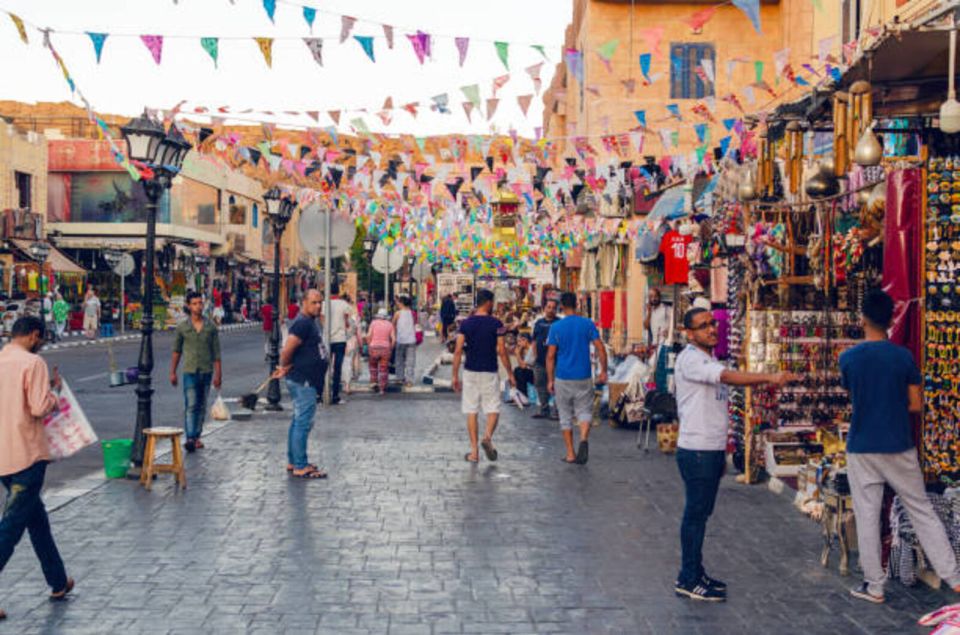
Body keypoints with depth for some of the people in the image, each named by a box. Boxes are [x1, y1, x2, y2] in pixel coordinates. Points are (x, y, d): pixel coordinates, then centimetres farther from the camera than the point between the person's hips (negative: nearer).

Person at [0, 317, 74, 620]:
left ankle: (59, 583, 28)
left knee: (37, 519, 18)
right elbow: (40, 407, -18)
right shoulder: (32, 362, -12)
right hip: (27, 455, -8)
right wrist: (54, 390, 0)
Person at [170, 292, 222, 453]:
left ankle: (197, 436, 18)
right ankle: (190, 438, -17)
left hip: (206, 371, 2)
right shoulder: (182, 327, 1)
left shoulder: (211, 326, 3)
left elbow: (216, 352, 4)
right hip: (190, 371, -2)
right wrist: (172, 372, 6)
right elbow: (176, 351, 8)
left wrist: (218, 374, 0)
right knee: (190, 405, -11)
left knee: (201, 406, 9)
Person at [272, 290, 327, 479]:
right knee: (303, 423, -7)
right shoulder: (303, 323, -18)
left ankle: (293, 461, 25)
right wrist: (286, 367, -7)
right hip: (303, 382, -11)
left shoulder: (310, 322, 15)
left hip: (306, 381, 11)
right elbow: (287, 350, -25)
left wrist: (285, 367, 8)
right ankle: (300, 467, -2)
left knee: (299, 421, 16)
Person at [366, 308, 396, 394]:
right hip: (385, 348, 0)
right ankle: (382, 388, 6)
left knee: (373, 366, 23)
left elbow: (368, 335, -9)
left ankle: (373, 382, 10)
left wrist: (369, 345, 3)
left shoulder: (374, 322, 2)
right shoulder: (390, 324, 6)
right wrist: (390, 349, 9)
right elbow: (394, 339, -2)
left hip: (374, 347, 0)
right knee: (383, 369, 8)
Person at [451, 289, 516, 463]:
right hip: (490, 372, -2)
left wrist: (455, 376, 3)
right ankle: (488, 436, -21)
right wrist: (510, 374, 3)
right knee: (493, 409, 8)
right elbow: (501, 351, -6)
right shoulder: (496, 324, -6)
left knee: (472, 412, 8)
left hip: (470, 372, 2)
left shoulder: (466, 323, 0)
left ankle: (474, 452, 8)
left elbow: (458, 351, -3)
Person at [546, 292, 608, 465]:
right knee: (585, 411, 10)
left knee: (565, 416, 11)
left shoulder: (556, 327, -3)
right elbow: (601, 349, -5)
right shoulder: (588, 324, -1)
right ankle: (584, 439, -20)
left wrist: (550, 380, 3)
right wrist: (603, 371, 5)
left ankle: (570, 454, 13)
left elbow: (550, 356, -4)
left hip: (563, 378, 0)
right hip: (584, 377, 1)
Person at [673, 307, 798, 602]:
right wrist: (770, 377, -41)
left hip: (713, 449, 9)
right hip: (696, 451, -9)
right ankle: (688, 580, 4)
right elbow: (728, 376, -32)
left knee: (701, 512, 14)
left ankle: (695, 573, 23)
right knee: (695, 513, -4)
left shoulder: (709, 359, 16)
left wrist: (721, 452, 19)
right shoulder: (690, 359, -14)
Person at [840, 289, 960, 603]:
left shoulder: (848, 358, -6)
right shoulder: (904, 357, -6)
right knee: (922, 511, 11)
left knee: (867, 517, 6)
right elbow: (916, 405, 0)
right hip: (899, 448, 1)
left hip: (861, 450, -1)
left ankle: (874, 586, 11)